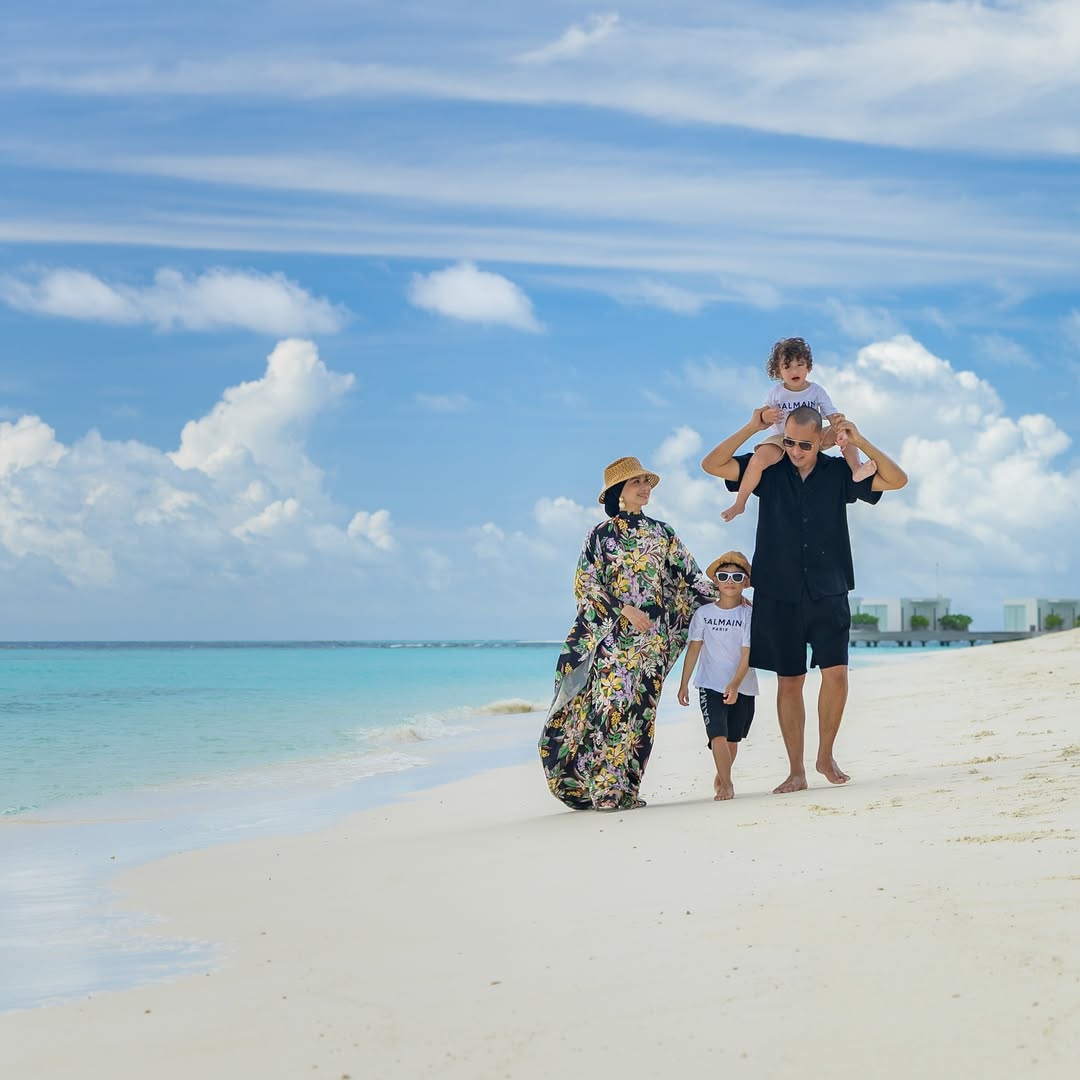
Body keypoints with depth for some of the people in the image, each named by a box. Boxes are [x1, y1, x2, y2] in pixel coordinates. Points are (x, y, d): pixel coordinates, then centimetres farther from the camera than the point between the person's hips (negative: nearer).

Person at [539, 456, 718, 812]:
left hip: (653, 636, 4)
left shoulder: (662, 533, 13)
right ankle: (606, 791, -10)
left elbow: (688, 575, 16)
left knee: (639, 708, 0)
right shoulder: (601, 535, 2)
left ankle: (625, 789, 5)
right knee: (610, 704, -11)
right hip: (613, 634, -3)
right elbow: (587, 584, -3)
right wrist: (624, 610, -13)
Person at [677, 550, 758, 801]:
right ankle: (726, 786, -12)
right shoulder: (703, 613, 0)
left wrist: (735, 684, -26)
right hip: (711, 685, 0)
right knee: (718, 735, -15)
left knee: (732, 740, 10)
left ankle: (720, 779, 33)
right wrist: (684, 684, 2)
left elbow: (747, 653, -14)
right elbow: (694, 648, 4)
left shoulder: (749, 614, -7)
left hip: (742, 688, 0)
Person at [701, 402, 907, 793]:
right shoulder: (768, 470, 2)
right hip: (779, 595, 0)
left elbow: (897, 480, 0)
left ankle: (825, 756, 11)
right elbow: (712, 465, -6)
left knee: (836, 673, -9)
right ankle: (796, 771, 11)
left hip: (829, 593, 0)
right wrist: (751, 428, -13)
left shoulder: (839, 472, 4)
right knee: (789, 681, 3)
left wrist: (860, 442, -10)